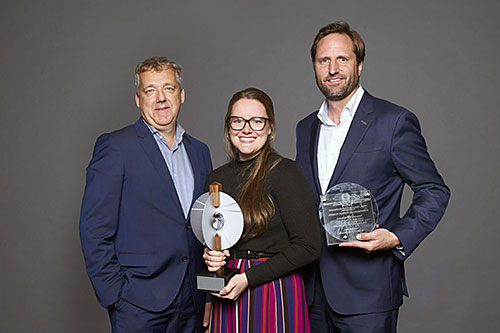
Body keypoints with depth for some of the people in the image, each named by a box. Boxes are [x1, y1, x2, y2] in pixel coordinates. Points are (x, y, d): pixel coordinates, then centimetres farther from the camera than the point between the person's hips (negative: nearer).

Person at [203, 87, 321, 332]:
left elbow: (308, 247, -15)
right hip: (228, 296, 5)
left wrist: (249, 278, -16)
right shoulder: (217, 178, 6)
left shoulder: (285, 172, -12)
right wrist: (211, 256, -4)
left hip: (275, 293, -5)